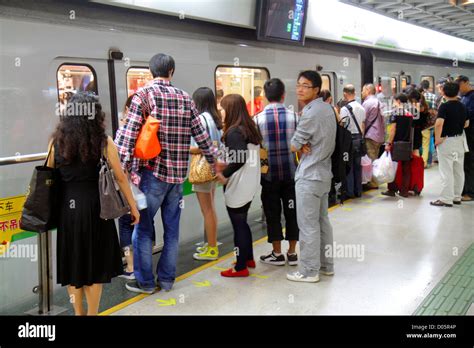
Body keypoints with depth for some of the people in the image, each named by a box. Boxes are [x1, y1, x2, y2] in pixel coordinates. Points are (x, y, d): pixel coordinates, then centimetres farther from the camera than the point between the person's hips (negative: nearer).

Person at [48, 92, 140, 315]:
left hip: (66, 207, 2)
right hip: (94, 207, -2)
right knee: (95, 263, 12)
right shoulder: (103, 142, -6)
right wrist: (133, 206, 7)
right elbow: (120, 178, -3)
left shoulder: (56, 141, 0)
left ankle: (78, 312, 28)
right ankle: (91, 312, 21)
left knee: (72, 261, 15)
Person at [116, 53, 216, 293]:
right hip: (178, 174, 5)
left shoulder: (144, 94, -5)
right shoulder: (185, 98, 8)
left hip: (153, 172, -4)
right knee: (172, 228, 13)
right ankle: (166, 279, 23)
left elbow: (129, 134, -13)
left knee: (143, 228, 8)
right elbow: (201, 135, 10)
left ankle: (145, 281, 15)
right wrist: (214, 161, 21)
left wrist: (122, 169, -13)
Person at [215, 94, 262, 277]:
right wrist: (225, 171, 8)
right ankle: (248, 258, 33)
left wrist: (224, 174, -12)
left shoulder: (234, 132, -16)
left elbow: (238, 160, -24)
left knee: (238, 224, 1)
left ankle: (241, 267, 10)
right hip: (249, 184, 9)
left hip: (237, 186, -9)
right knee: (242, 222, 21)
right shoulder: (249, 128, 10)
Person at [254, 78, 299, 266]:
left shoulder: (258, 119, -6)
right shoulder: (293, 116, -4)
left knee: (272, 213, 8)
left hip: (269, 174, -1)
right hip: (291, 172, 1)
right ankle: (292, 253, 19)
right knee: (291, 211, 11)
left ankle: (277, 254, 17)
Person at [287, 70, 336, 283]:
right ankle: (326, 264, 25)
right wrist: (306, 146, -2)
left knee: (308, 225, -1)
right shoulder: (327, 108, 10)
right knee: (322, 221, 16)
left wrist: (302, 146, 6)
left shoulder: (310, 113, -20)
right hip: (323, 172, 9)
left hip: (309, 176, -9)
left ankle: (309, 271, 7)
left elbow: (293, 146, -14)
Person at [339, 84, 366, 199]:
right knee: (358, 166, 12)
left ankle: (350, 191, 4)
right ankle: (358, 191, 18)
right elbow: (363, 125, 13)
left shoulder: (345, 109, -15)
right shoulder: (361, 108, 8)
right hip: (359, 138, 6)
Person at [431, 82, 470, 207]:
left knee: (446, 171, -4)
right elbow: (466, 124, 15)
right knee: (459, 170, 13)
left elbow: (439, 123, -27)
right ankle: (457, 197, 22)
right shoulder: (463, 107, 7)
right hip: (460, 139, 7)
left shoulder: (444, 106, -14)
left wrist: (437, 138, -17)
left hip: (447, 140, -7)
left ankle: (446, 199, -2)